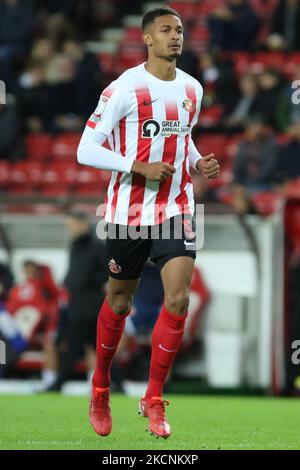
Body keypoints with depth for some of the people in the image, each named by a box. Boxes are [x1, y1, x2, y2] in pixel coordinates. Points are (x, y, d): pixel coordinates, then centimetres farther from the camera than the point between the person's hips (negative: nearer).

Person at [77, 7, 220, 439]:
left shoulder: (192, 89, 6)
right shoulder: (125, 88, -12)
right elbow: (86, 151, -14)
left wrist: (198, 164, 3)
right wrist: (141, 169, -22)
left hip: (176, 209, 4)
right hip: (129, 211, -4)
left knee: (178, 299, -12)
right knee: (119, 302, 10)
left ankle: (153, 400, -3)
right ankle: (101, 387, 34)